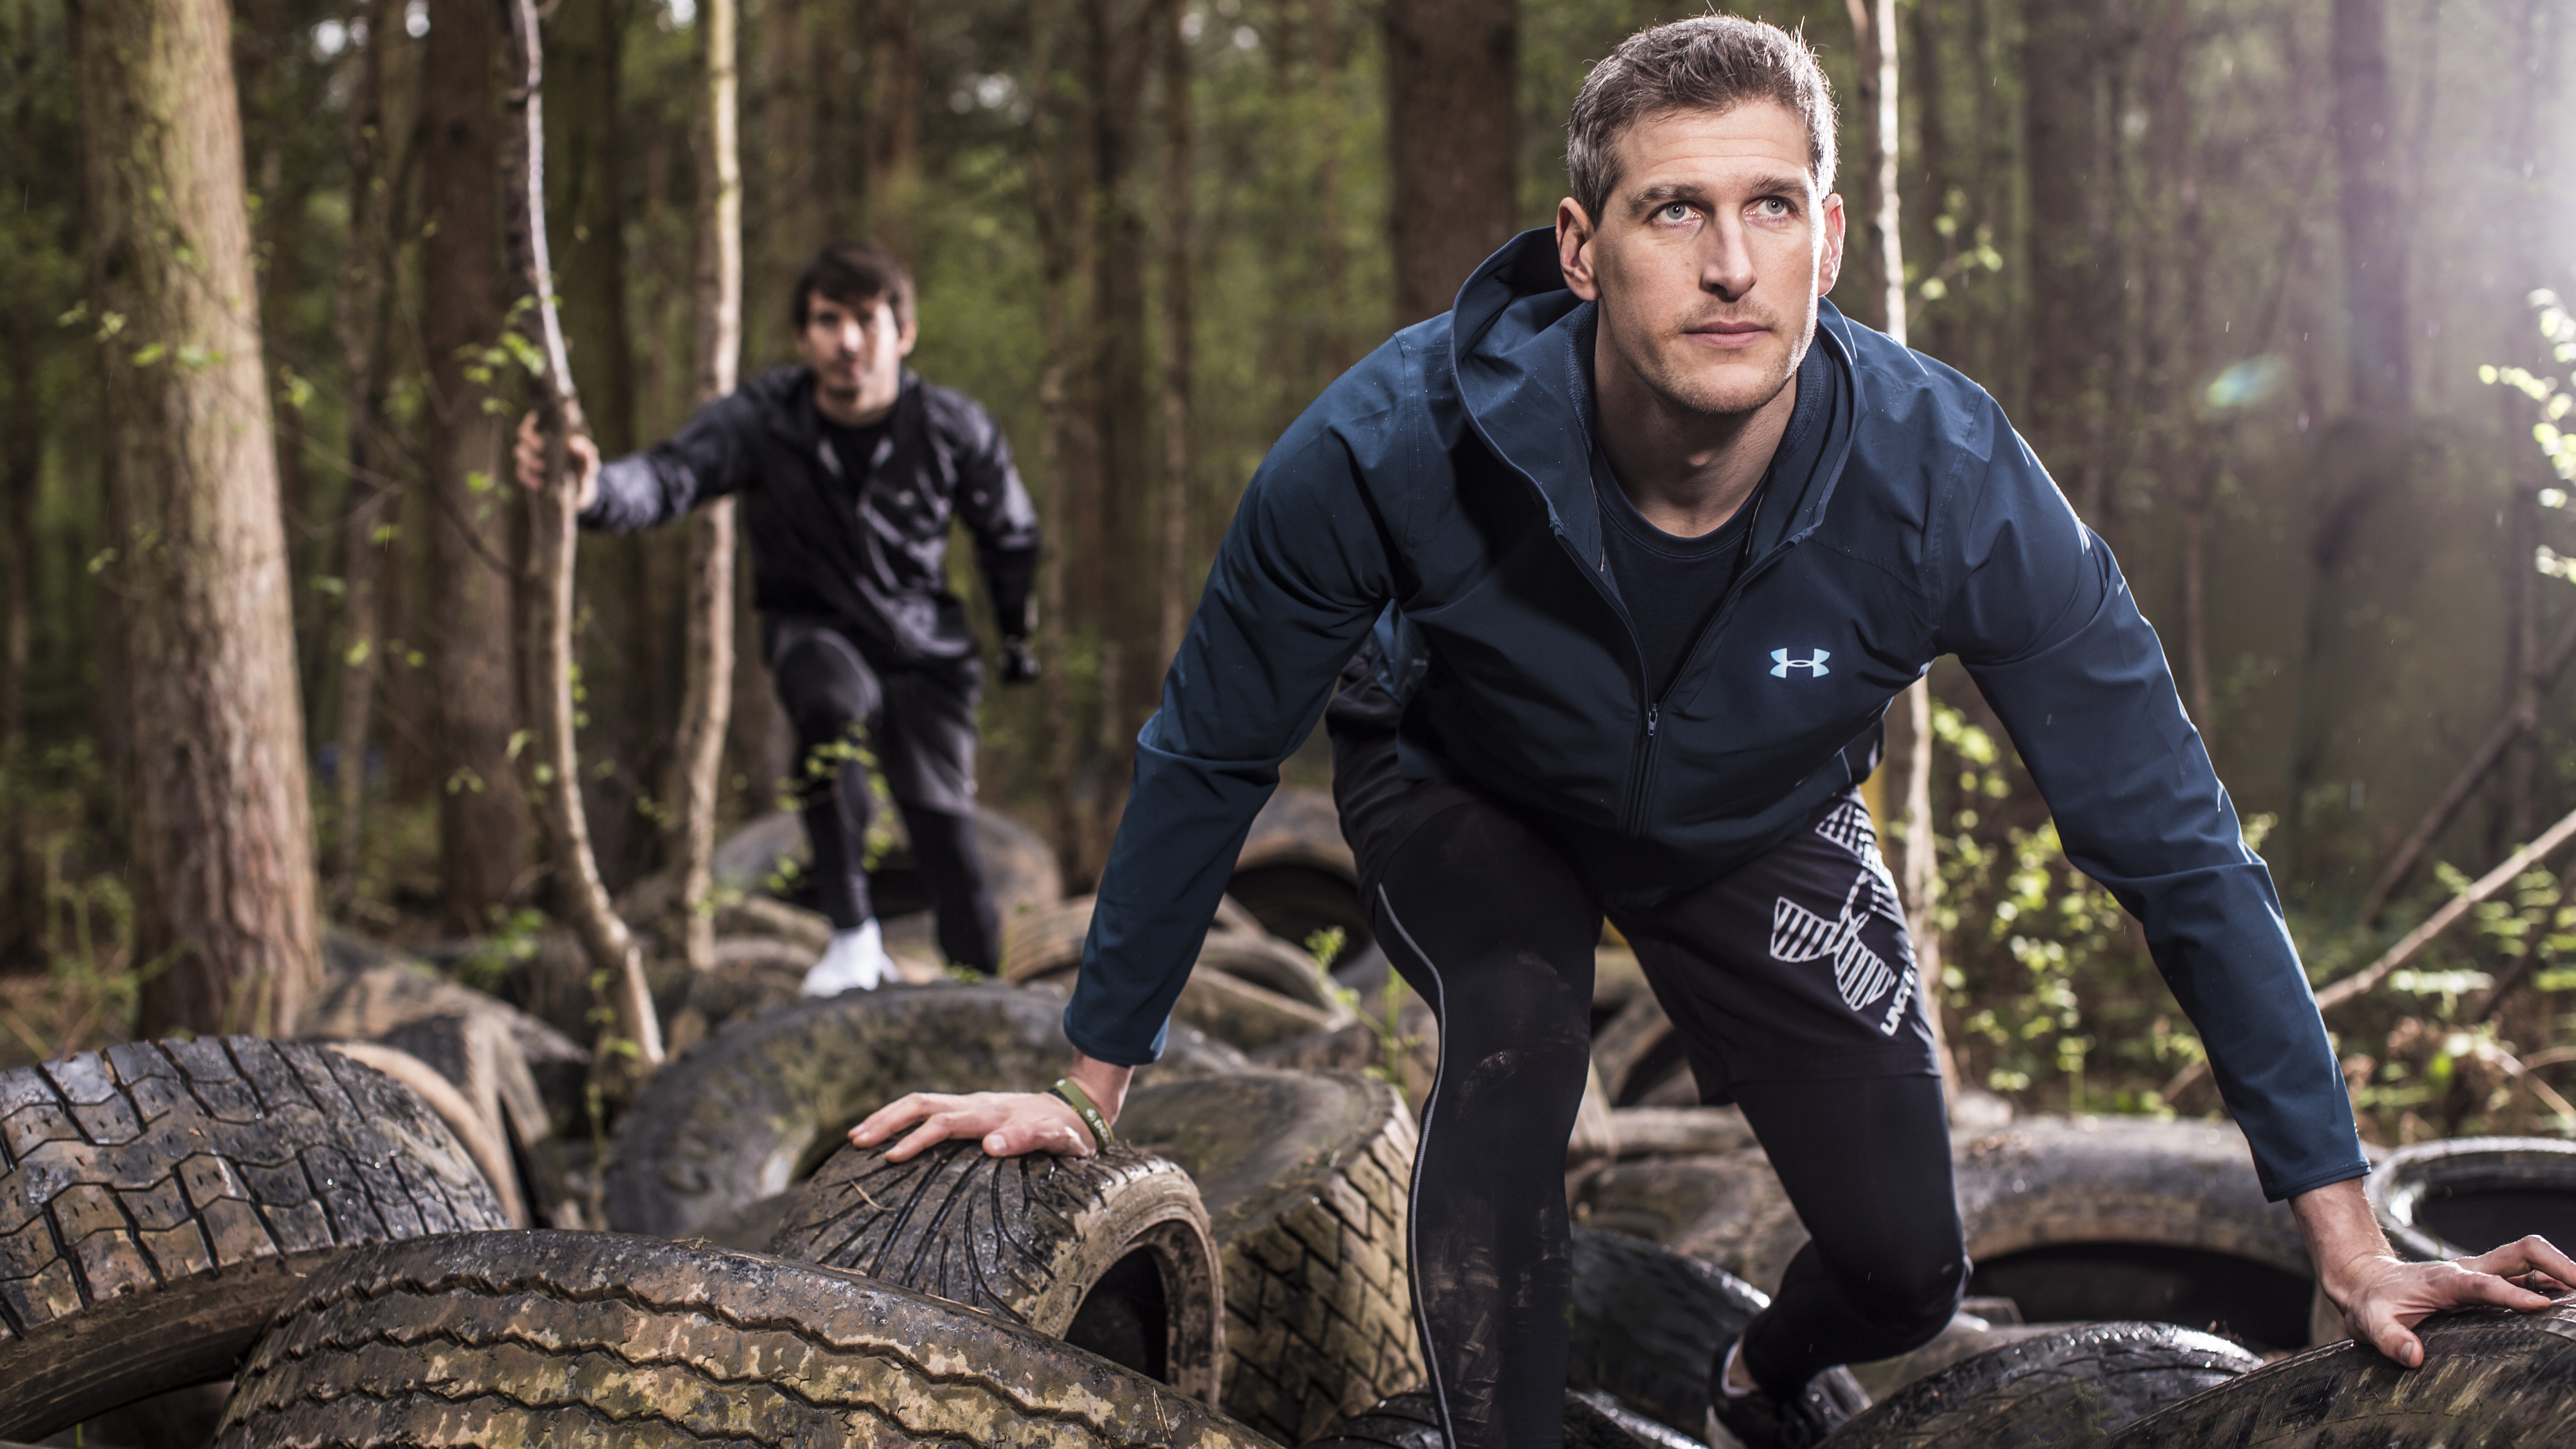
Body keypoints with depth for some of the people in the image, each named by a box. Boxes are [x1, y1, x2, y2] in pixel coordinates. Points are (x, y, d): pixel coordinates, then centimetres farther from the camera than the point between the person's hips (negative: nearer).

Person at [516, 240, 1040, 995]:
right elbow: (670, 476, -38)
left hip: (921, 641, 1)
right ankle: (852, 932, -22)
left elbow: (1010, 536, 5)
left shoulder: (955, 430, -14)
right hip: (812, 628, -1)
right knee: (838, 704, -36)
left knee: (947, 836, -5)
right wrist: (596, 488, -60)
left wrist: (1018, 639, 16)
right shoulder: (761, 419, -20)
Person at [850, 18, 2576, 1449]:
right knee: (1518, 1038, -33)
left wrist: (2345, 1231, -21)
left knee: (1906, 1270, -1)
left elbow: (2173, 842, -24)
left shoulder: (1953, 485, -36)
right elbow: (1207, 760, -19)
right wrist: (1094, 1080, -9)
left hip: (1760, 823, 2)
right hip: (1466, 790, -1)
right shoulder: (1387, 452, -37)